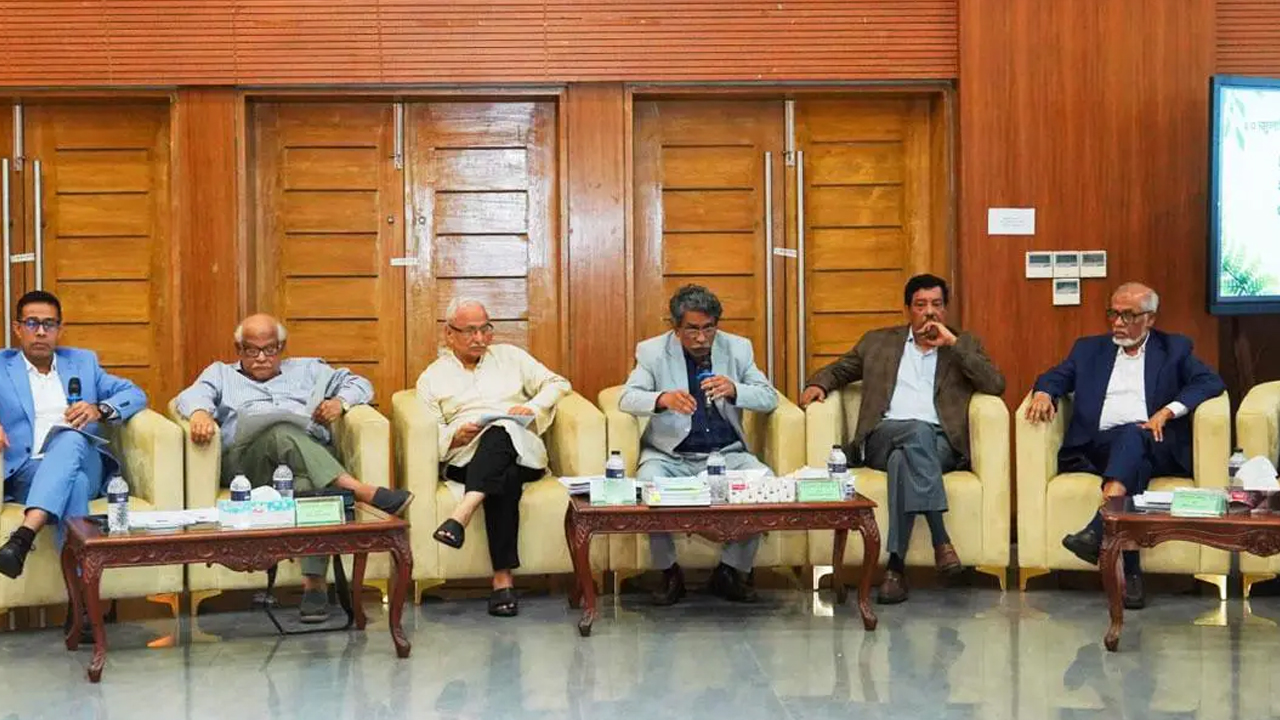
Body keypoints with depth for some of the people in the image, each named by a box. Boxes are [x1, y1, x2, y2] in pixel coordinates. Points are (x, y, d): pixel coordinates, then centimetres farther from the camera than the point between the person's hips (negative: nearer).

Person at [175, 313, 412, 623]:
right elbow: (192, 396, 10)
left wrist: (341, 402, 8)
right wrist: (200, 412, -16)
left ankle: (314, 583, -49)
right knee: (280, 430, -38)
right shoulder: (220, 374, 31)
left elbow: (359, 384, 32)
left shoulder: (307, 369, 36)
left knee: (309, 484, -38)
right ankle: (362, 491, -48)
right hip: (247, 461, -1)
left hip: (313, 456, 1)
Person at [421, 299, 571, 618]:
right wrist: (455, 436, -14)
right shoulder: (432, 378, 18)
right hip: (466, 461, -1)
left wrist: (532, 407, -1)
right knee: (505, 478, -39)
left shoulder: (509, 356, 23)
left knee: (500, 431, -39)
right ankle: (503, 578, -47)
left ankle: (461, 515, -56)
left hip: (521, 451, 1)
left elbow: (558, 383, 19)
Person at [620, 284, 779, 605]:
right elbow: (627, 399, -12)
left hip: (726, 453, 2)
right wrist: (663, 399, -34)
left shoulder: (738, 348, 5)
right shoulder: (652, 351, -1)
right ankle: (669, 574, -11)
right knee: (648, 482, -33)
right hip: (670, 455, -2)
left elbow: (770, 398, 0)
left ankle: (730, 572, -7)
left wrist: (734, 391, -22)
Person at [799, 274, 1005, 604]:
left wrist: (953, 343, -1)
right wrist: (818, 384, 6)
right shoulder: (879, 342, 23)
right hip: (884, 438, 0)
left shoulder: (965, 345, 19)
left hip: (940, 444, 0)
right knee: (918, 430, -36)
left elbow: (995, 384, 3)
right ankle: (940, 537, -44)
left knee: (903, 459, -36)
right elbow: (838, 369, 30)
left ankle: (896, 567, -41)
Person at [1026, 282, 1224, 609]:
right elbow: (1057, 376, 17)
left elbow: (1211, 382, 5)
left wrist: (1167, 411, -10)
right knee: (1134, 467, -34)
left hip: (1154, 447, -1)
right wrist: (1044, 393, -8)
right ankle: (1130, 573, -40)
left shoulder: (1175, 349, 18)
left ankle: (1097, 531, -53)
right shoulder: (1089, 349, 26)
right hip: (1100, 446, 1)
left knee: (1130, 435, -37)